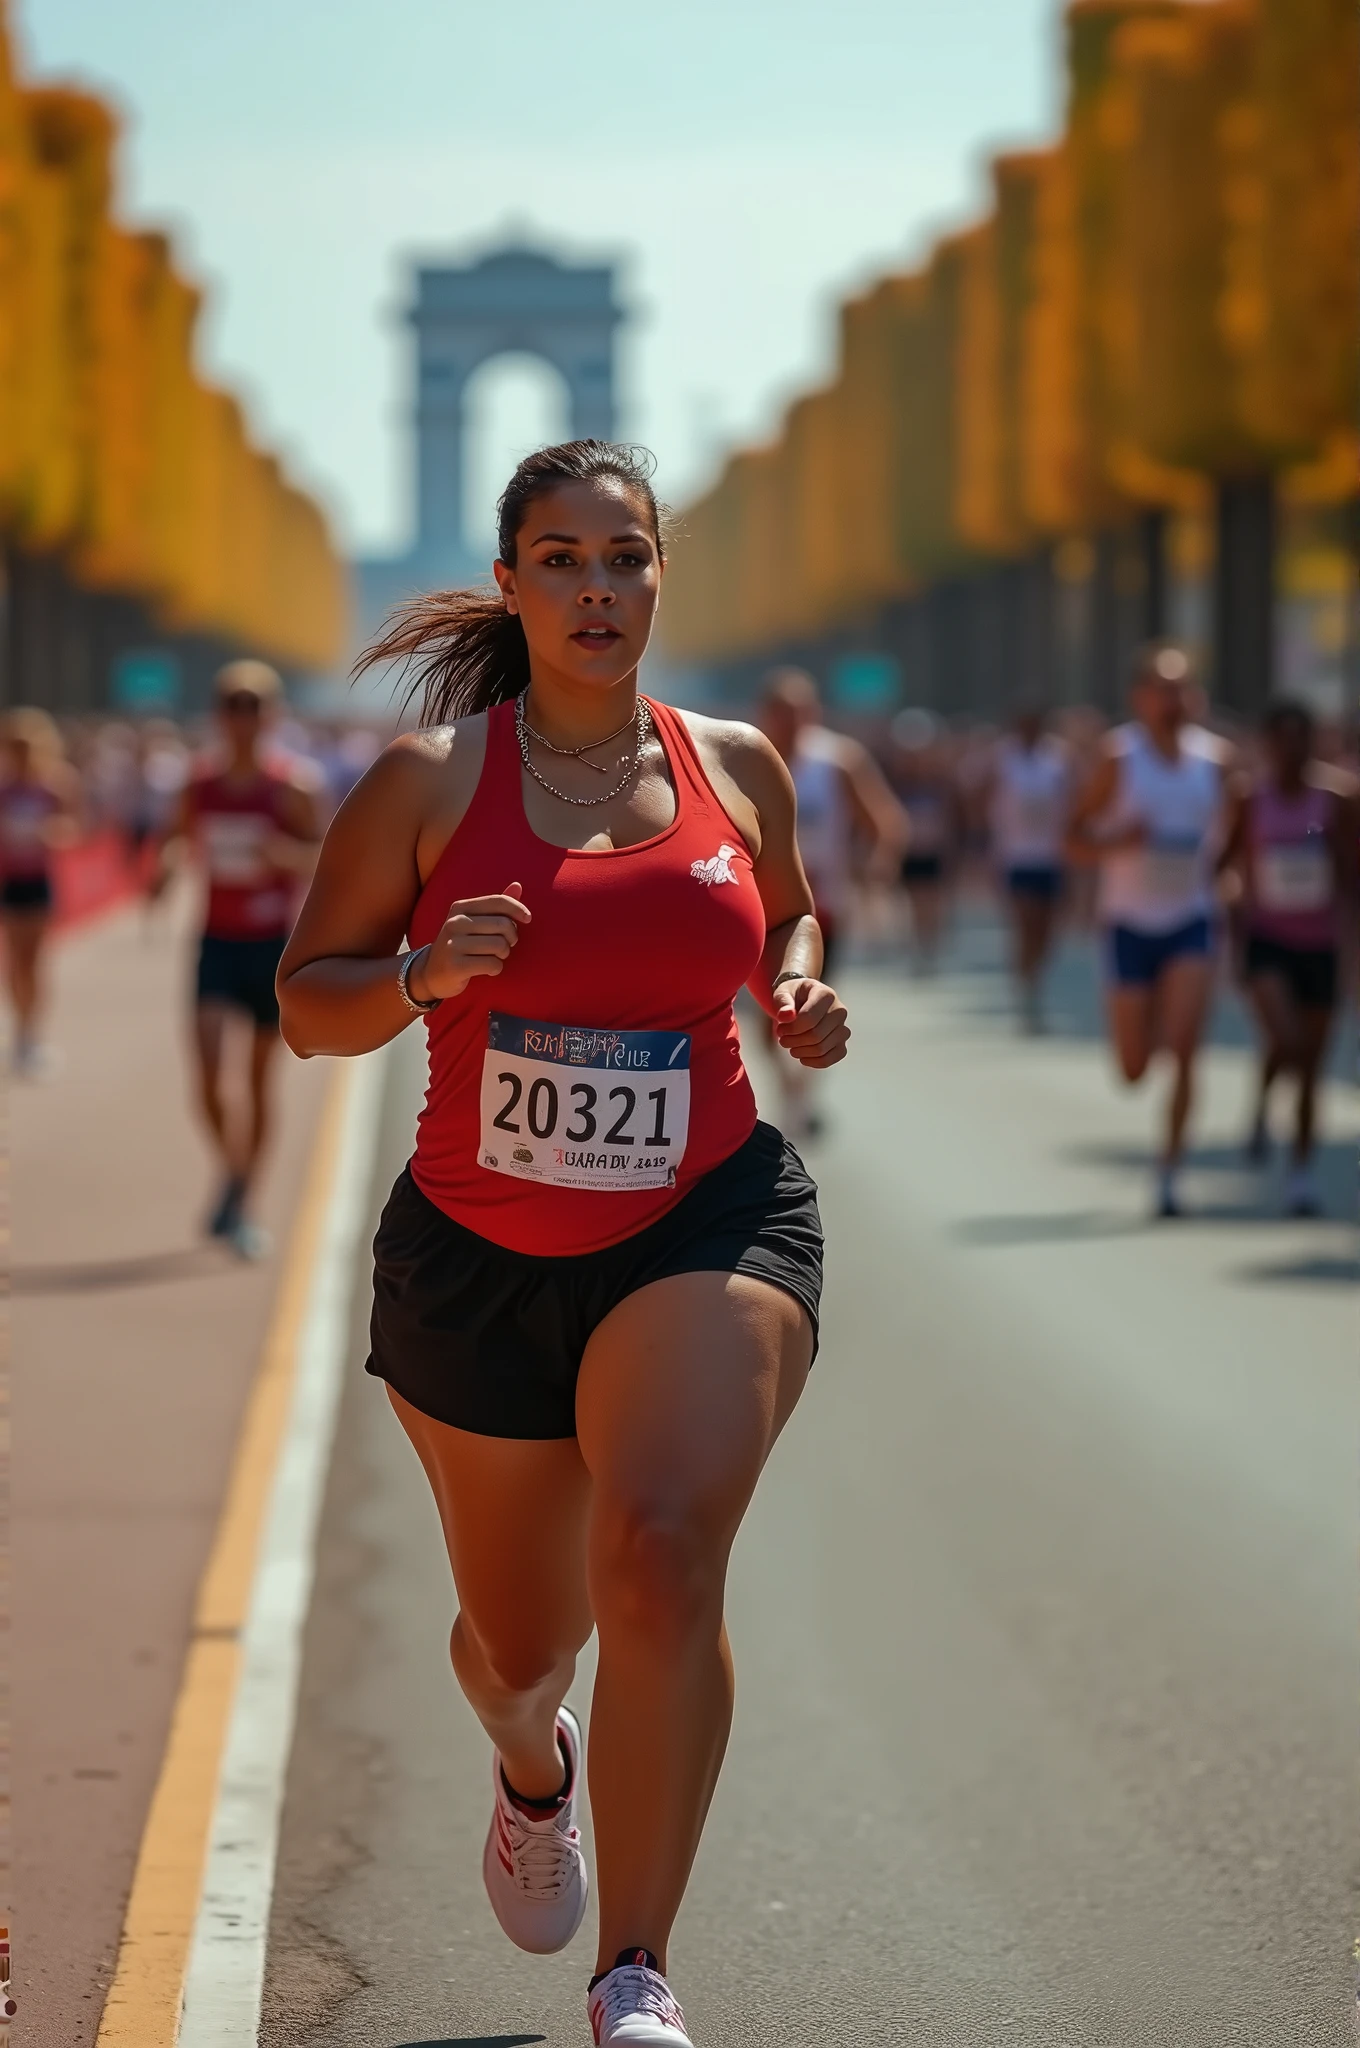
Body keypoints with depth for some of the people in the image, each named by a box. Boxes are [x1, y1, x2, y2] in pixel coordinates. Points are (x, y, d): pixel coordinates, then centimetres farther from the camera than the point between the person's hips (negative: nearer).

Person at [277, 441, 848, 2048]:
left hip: (708, 1224, 0)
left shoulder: (736, 767, 5)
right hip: (478, 1253, 1)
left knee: (662, 1549, -27)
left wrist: (799, 996, 3)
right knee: (519, 1640, 15)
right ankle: (532, 1766, 55)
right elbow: (307, 1004, 0)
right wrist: (425, 971, -20)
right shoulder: (429, 778, -3)